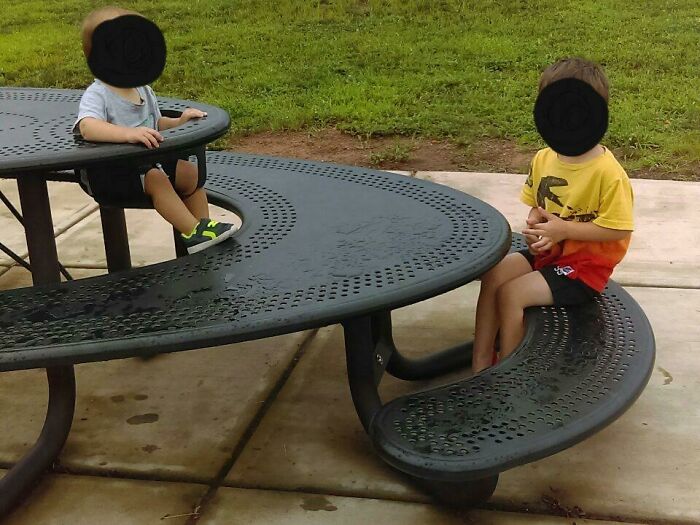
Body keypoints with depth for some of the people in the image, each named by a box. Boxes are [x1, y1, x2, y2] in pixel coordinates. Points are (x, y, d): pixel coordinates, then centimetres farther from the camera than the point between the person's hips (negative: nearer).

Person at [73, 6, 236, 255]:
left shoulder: (143, 90, 6)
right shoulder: (97, 96, -20)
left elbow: (155, 123, 20)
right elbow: (87, 127, -40)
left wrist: (179, 122, 1)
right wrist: (128, 134, -52)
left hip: (142, 163, 8)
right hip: (105, 174, -8)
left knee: (189, 172, 2)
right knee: (155, 178, -29)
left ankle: (202, 223, 14)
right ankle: (192, 232, -22)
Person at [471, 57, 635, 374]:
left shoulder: (608, 173, -21)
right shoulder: (543, 159, 0)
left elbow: (619, 230, -20)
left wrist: (564, 229, -22)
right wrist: (534, 222, -9)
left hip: (585, 266, -7)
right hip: (547, 251, 7)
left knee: (511, 293, -21)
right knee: (493, 274, -15)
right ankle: (480, 366, -8)